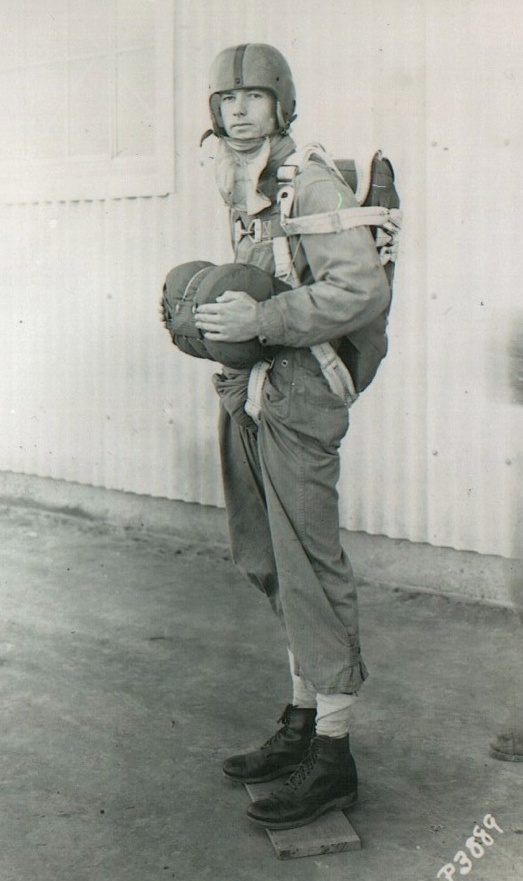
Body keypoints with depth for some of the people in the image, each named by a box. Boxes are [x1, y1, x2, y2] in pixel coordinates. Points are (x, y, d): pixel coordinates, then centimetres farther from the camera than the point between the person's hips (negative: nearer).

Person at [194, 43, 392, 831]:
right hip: (246, 394, 9)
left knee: (309, 570, -5)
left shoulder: (311, 184, -11)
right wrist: (213, 314, 10)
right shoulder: (241, 191, 16)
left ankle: (333, 759, 5)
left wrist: (263, 320, -24)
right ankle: (302, 726, 27)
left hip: (297, 396, -9)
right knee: (269, 566, 13)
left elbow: (364, 287, -23)